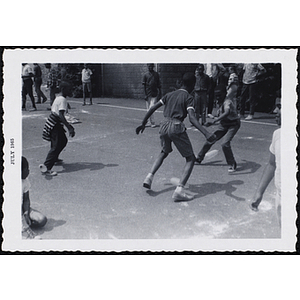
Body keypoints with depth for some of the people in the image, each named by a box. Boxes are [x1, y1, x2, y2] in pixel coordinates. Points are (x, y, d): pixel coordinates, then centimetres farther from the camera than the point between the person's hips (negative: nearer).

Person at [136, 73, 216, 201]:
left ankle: (149, 177, 18)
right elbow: (192, 118, -15)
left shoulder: (169, 95, 18)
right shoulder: (188, 98, 1)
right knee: (190, 159, 5)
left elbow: (152, 108, 18)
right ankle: (179, 189, -11)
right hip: (177, 128, -6)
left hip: (164, 126, 6)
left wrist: (143, 124, 28)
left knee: (164, 153, 32)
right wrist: (206, 133, -23)